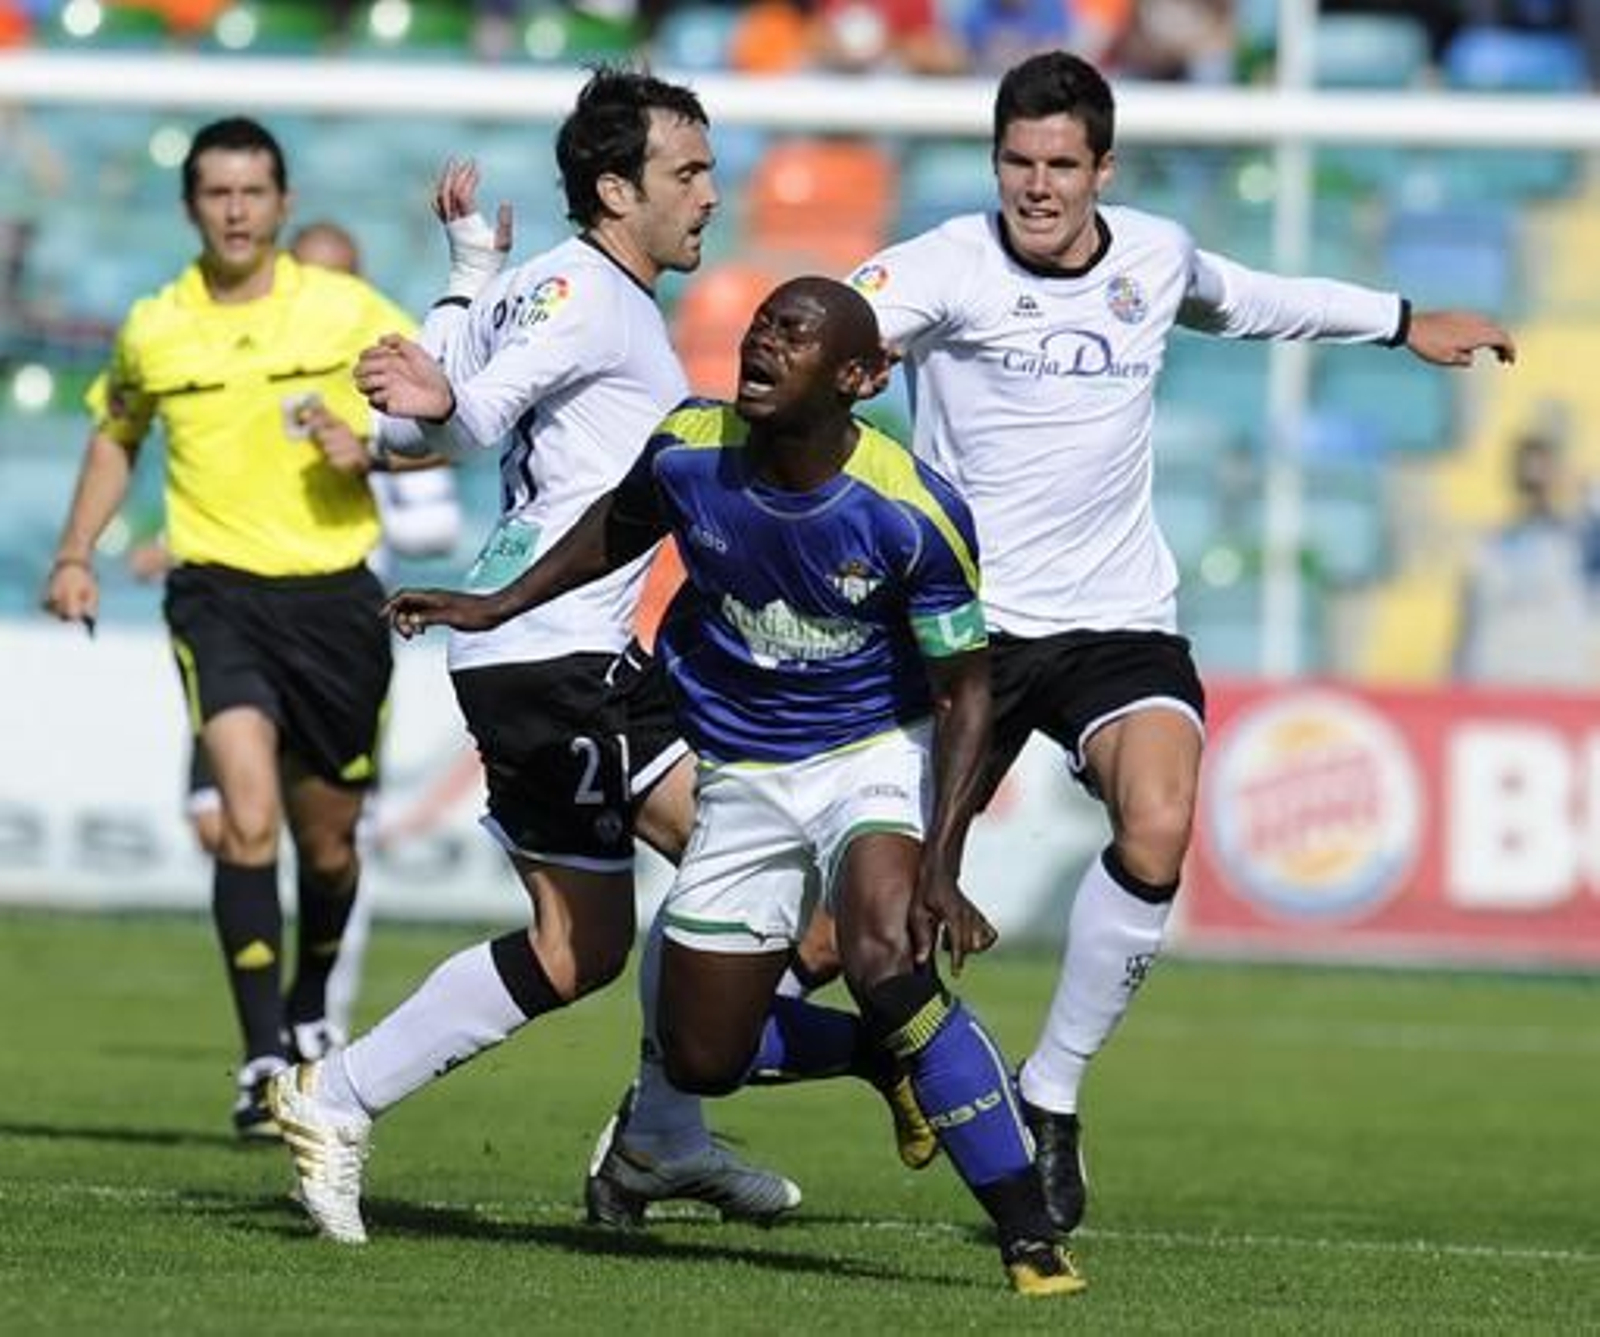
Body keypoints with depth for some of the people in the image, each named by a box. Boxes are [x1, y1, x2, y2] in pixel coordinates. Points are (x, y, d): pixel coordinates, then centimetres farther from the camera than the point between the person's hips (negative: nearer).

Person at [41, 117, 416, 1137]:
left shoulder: (347, 310, -1)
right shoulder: (152, 331, 3)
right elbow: (118, 434, 22)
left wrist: (370, 450, -15)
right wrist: (76, 555, 12)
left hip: (335, 594, 1)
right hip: (220, 594, -1)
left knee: (328, 842, 12)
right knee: (249, 817, -21)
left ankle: (311, 1013, 40)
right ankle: (264, 1062, -20)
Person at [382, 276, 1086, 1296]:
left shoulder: (915, 512, -24)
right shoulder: (688, 452, -13)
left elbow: (966, 691, -16)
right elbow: (622, 526, 13)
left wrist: (939, 867, -25)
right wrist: (498, 607, 14)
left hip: (878, 753, -5)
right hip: (744, 778, 5)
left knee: (888, 960, -33)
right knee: (702, 1057, 5)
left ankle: (1032, 1236, -24)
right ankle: (892, 1056, 36)